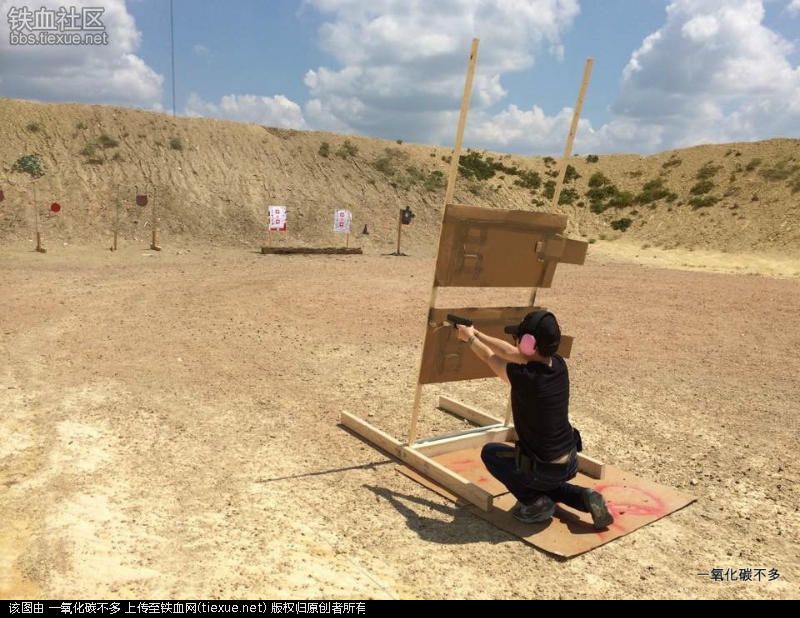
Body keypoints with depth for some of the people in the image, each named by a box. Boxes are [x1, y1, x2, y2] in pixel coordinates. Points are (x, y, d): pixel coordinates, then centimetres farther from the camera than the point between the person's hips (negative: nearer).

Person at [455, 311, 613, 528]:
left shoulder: (524, 377, -27)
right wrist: (477, 334, 13)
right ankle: (584, 497, 14)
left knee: (490, 452, 16)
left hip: (544, 470, -7)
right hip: (570, 463, 7)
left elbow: (490, 357, -6)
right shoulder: (559, 366, -7)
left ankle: (535, 502, 8)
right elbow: (510, 352, 7)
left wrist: (469, 338, 12)